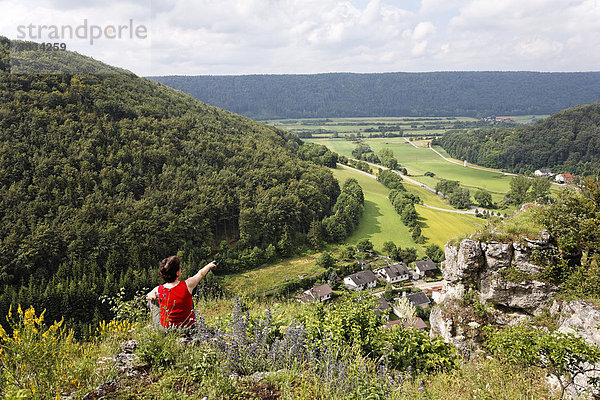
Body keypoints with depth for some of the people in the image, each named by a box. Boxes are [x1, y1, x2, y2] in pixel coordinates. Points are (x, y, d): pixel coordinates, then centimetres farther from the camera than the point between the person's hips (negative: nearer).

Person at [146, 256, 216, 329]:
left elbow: (147, 296, 7)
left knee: (152, 301, 20)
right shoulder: (187, 285, -22)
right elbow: (201, 273, -1)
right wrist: (209, 265, 18)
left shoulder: (158, 290, -18)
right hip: (187, 327, -1)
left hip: (166, 328, 1)